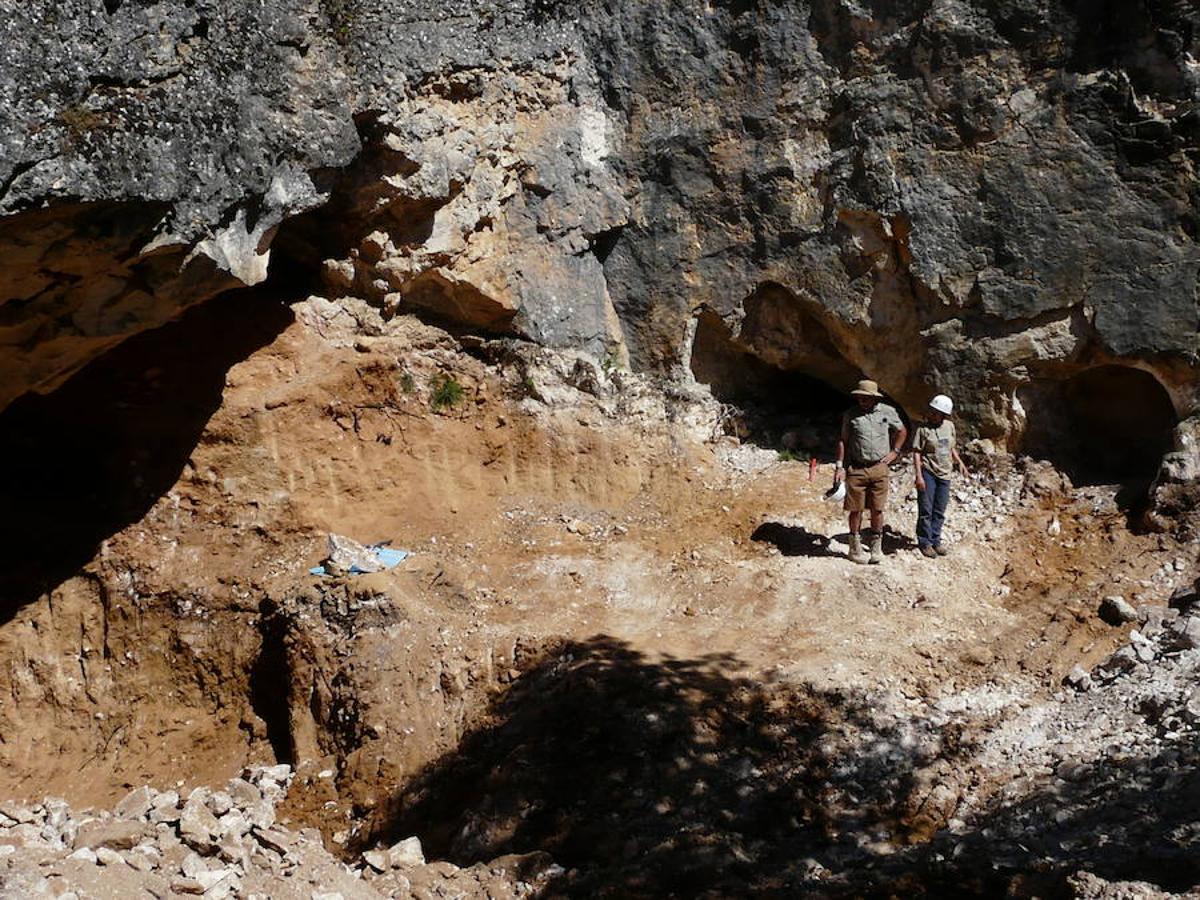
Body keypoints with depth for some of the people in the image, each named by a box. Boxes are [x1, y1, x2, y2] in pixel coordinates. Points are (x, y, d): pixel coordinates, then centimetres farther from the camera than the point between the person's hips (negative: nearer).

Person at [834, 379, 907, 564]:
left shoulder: (888, 412, 3)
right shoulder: (850, 415, 1)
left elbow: (902, 431, 19)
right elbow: (843, 441, 6)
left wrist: (894, 452, 9)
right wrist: (840, 466, 0)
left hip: (879, 468, 1)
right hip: (856, 469, -1)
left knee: (877, 510, 4)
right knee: (856, 509, 3)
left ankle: (876, 548, 14)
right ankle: (855, 547, 14)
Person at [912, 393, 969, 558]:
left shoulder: (949, 426, 7)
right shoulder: (924, 429, -9)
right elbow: (916, 452, -10)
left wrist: (960, 462, 11)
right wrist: (919, 475, -16)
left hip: (945, 474, 5)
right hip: (928, 473, -5)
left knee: (939, 512, 10)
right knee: (926, 510, -2)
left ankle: (935, 541, 19)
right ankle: (925, 543, 7)